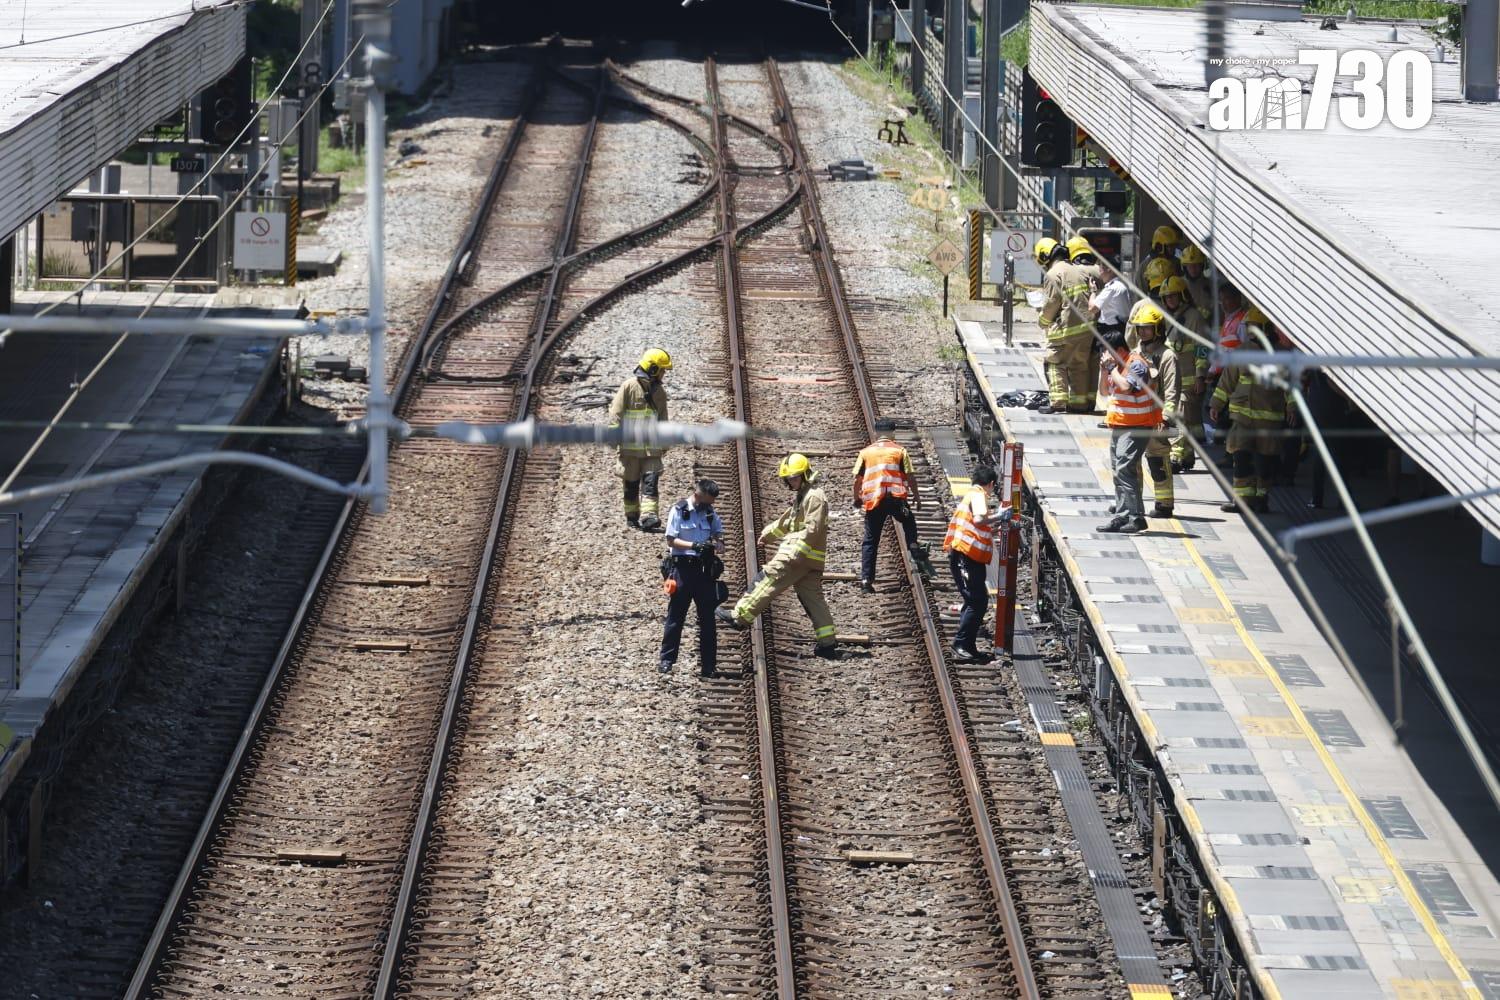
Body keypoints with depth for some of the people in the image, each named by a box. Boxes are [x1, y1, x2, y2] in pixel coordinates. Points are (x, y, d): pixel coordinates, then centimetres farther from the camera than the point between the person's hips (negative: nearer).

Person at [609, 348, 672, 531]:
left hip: (652, 446, 4)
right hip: (630, 445, -4)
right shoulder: (629, 386, -7)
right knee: (631, 483, 6)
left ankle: (649, 516, -16)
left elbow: (663, 418, 21)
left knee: (651, 481, -9)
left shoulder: (659, 392, 10)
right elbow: (615, 413, -7)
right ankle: (632, 516, 19)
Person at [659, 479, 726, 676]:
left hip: (705, 569, 4)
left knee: (708, 617, 4)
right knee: (676, 615, 0)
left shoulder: (711, 513, 10)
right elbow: (671, 540, -6)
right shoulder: (679, 511, -4)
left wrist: (718, 545, -8)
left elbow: (718, 533, 16)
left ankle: (707, 664, 9)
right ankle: (666, 660, 7)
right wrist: (694, 545, -20)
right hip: (682, 567, -4)